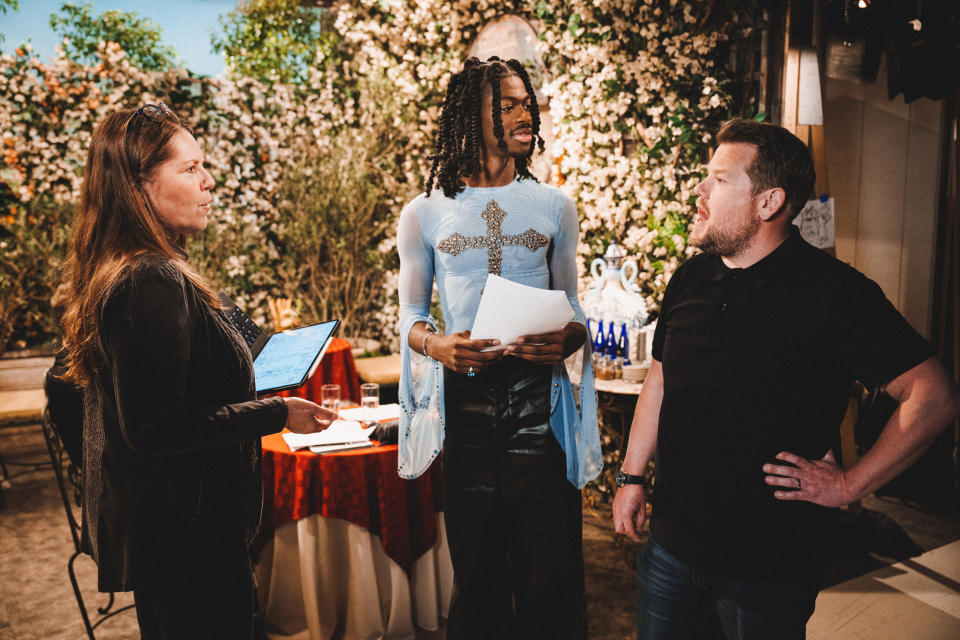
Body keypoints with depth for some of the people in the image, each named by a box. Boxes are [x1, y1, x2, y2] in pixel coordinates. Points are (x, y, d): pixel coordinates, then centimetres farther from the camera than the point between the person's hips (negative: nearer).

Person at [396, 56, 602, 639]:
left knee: (552, 579, 6)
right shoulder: (426, 213, 5)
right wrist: (433, 343, -12)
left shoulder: (554, 206, 8)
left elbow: (572, 304, 12)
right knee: (476, 576, 11)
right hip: (464, 403, 0)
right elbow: (411, 311, 10)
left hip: (539, 403, 1)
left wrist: (569, 339, -11)